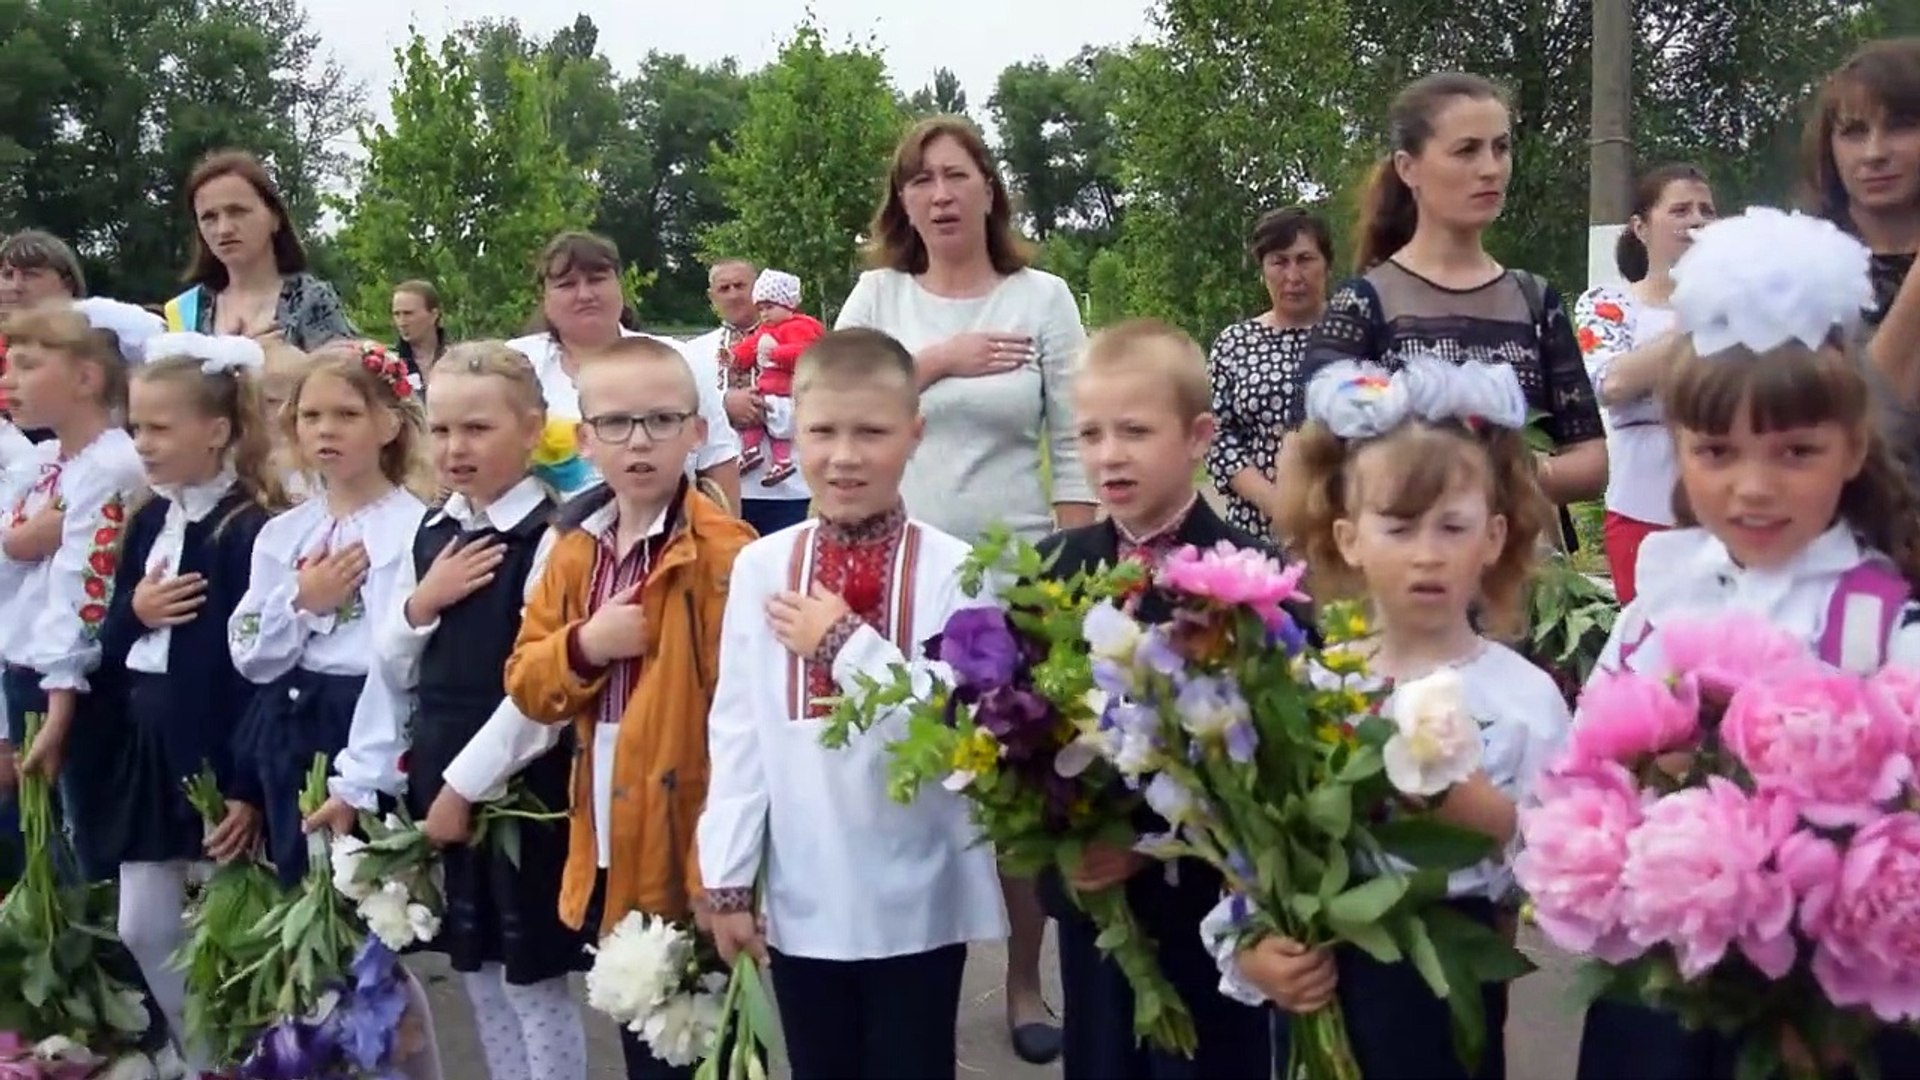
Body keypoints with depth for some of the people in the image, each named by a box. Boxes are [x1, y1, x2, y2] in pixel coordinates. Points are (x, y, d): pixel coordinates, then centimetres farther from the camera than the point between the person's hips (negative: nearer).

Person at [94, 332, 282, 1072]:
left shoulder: (248, 530, -14)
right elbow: (110, 645, 14)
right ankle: (203, 1058, 31)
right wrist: (135, 611, -8)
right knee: (142, 931, 14)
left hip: (219, 750, -8)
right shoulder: (149, 521, 10)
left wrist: (249, 784, -18)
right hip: (150, 745, 8)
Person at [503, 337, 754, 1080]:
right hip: (607, 853, 7)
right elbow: (526, 686, 9)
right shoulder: (572, 548, 7)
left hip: (692, 854, -7)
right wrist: (582, 646, -12)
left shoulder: (724, 553, -16)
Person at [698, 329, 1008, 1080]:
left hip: (918, 899, -2)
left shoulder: (953, 570, -11)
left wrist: (849, 644, -18)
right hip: (801, 897, 3)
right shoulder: (760, 567, -2)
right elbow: (737, 730, 1)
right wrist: (727, 877, 2)